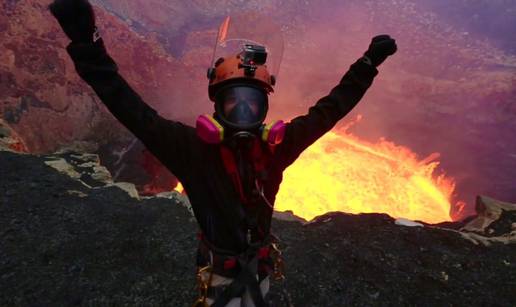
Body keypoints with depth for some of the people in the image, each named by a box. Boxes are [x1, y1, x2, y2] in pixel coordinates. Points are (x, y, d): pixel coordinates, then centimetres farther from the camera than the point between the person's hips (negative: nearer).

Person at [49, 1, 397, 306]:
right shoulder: (195, 147, -26)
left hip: (261, 263, 4)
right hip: (221, 271, -3)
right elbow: (134, 112, -28)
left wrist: (367, 64, -6)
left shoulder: (274, 146, -18)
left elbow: (326, 111, -9)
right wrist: (87, 44, -36)